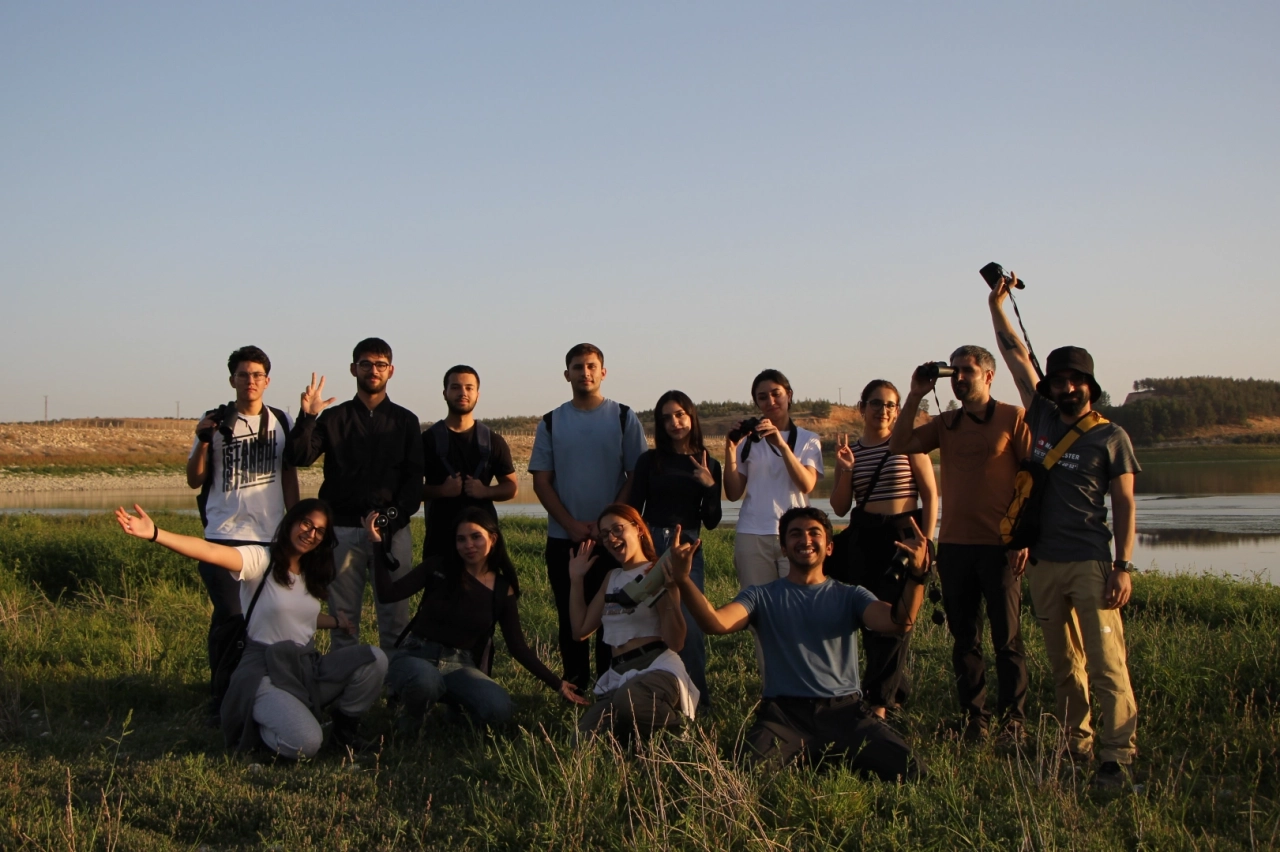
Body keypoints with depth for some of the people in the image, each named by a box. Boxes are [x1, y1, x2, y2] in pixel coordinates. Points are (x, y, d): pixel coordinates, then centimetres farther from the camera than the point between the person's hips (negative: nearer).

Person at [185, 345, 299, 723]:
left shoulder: (281, 422, 10)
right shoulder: (215, 422, 5)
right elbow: (195, 480, 7)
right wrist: (203, 443, -9)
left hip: (270, 535, 2)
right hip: (224, 535, -2)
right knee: (229, 616, -7)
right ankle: (220, 699, 3)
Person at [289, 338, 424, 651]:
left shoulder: (405, 421, 10)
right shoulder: (334, 418, 9)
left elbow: (415, 479, 4)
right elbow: (299, 458, -4)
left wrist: (395, 518, -10)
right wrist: (307, 417, -19)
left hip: (393, 530, 0)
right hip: (344, 529, 0)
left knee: (395, 618, -2)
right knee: (342, 617, 4)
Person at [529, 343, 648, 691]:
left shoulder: (624, 418, 3)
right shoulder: (551, 423, 7)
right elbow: (541, 481, 4)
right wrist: (571, 525, -8)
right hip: (563, 537, 2)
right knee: (570, 616, 6)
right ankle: (575, 686, 15)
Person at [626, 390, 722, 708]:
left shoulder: (708, 465, 7)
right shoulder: (650, 460, 5)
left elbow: (711, 522, 5)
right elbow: (633, 509, 5)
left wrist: (710, 486, -10)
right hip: (650, 544, 0)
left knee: (689, 624, -7)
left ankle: (695, 695, 5)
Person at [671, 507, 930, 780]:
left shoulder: (850, 596, 15)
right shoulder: (762, 597, 12)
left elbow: (898, 622, -5)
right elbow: (717, 622, -8)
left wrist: (917, 575, -25)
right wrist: (683, 579, -26)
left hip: (844, 711, 1)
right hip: (784, 713, -1)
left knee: (908, 772, -22)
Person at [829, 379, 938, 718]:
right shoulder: (849, 449, 8)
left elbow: (930, 493, -4)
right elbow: (840, 508, 7)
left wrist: (926, 541, -11)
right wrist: (845, 471, -8)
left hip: (904, 535, -4)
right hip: (864, 538, 4)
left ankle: (878, 703, 0)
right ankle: (895, 692, 23)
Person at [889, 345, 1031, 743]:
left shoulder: (1013, 417, -2)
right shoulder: (946, 423, 12)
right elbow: (899, 444, 4)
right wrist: (916, 395, -1)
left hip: (999, 545, -5)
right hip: (954, 545, 5)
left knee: (1007, 638, 1)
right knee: (965, 638, 10)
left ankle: (1013, 720, 8)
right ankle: (973, 716, 18)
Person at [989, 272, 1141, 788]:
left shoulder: (1111, 438, 0)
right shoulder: (1042, 418, 10)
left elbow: (1124, 505, -2)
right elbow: (1016, 354, 13)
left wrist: (1122, 565, -10)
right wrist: (997, 304, 12)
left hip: (1091, 564, -4)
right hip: (1043, 562, 5)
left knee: (1106, 663, -10)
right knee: (1063, 664, 10)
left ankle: (1117, 755, -10)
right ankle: (1075, 745, 19)